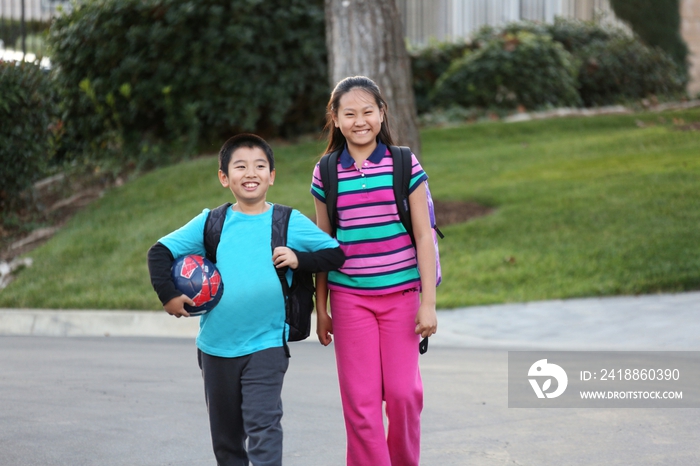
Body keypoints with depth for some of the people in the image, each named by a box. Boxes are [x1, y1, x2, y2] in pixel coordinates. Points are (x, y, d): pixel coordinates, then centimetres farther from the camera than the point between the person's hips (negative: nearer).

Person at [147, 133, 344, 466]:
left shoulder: (290, 223, -3)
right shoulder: (211, 223, 0)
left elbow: (336, 254, 1)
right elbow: (160, 252, 3)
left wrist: (299, 258, -14)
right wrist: (168, 296, -6)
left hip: (266, 344, -3)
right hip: (216, 346, 3)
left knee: (263, 425, -14)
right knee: (225, 434, 16)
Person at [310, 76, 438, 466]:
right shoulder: (326, 173, 3)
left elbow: (424, 236, 0)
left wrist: (428, 301, -5)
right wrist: (321, 309, 9)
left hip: (400, 292, -1)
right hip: (349, 297, 1)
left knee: (403, 391, -1)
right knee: (360, 398, -1)